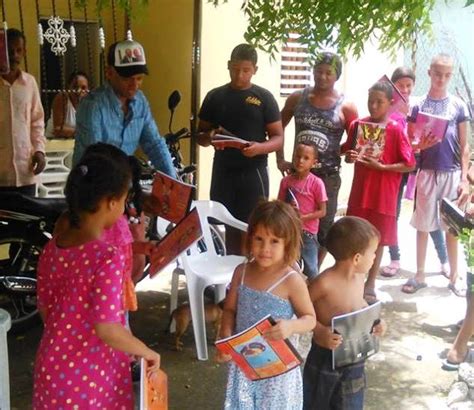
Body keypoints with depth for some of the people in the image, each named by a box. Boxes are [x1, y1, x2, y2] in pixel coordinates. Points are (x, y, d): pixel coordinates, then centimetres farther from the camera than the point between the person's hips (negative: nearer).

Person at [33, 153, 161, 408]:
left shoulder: (51, 249, -3)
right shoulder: (108, 257, -24)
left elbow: (45, 310, 7)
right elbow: (106, 329, -26)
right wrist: (147, 353, -11)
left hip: (51, 367, 6)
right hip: (90, 375, -6)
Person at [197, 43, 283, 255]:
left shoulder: (264, 98, 0)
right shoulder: (215, 96, 7)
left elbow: (278, 138, -1)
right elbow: (200, 136, 11)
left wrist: (260, 147, -22)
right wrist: (210, 137, -13)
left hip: (253, 173, -2)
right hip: (222, 172, 3)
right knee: (226, 227, 7)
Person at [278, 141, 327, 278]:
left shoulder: (316, 183, -12)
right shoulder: (286, 181, -1)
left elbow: (322, 211, -10)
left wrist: (302, 217, -21)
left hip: (307, 232, -4)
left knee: (310, 270, 7)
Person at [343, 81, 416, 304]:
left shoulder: (396, 129, -10)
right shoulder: (357, 125, 2)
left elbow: (409, 165, -10)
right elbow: (348, 155, 13)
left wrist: (381, 167, -19)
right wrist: (350, 157, -9)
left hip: (383, 195, -3)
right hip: (359, 192, 3)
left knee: (377, 241, 8)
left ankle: (370, 286, 20)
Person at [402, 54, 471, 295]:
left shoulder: (458, 105, 2)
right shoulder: (419, 106, 2)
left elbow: (464, 145, 2)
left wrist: (464, 179, -4)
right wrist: (419, 145, -18)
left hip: (452, 173, 0)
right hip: (427, 173, 0)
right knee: (423, 226, 7)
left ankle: (454, 277, 19)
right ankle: (420, 276, 18)